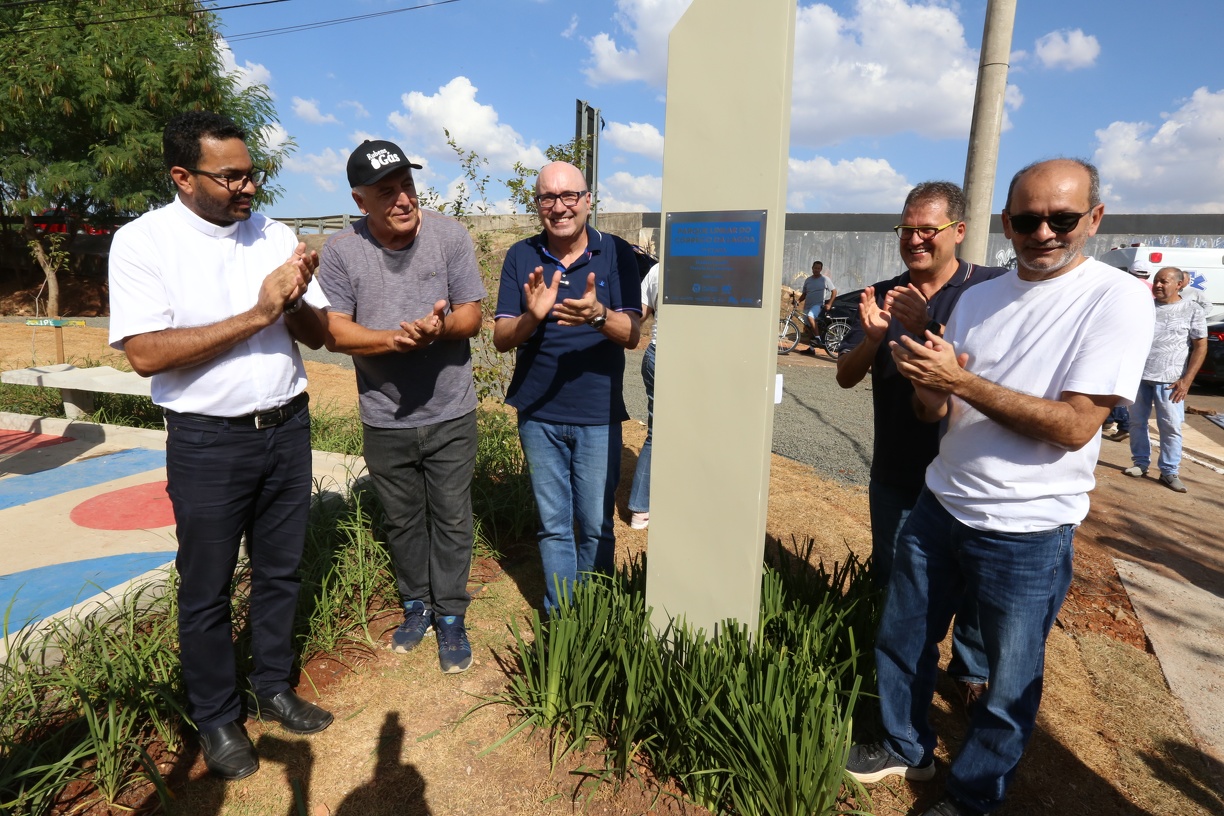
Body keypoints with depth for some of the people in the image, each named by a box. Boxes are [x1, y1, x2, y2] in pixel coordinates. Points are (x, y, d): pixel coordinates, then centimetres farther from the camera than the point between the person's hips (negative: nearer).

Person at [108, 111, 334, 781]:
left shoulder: (275, 236, 4)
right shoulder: (143, 241, -8)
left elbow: (317, 333, 6)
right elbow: (144, 354, -18)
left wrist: (295, 302, -16)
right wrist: (255, 316, -21)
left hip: (287, 427, 4)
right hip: (209, 442, -4)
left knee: (280, 570, 16)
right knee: (207, 589, 11)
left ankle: (273, 689, 37)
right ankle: (215, 719, 31)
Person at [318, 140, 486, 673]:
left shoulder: (450, 235, -7)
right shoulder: (341, 251, -7)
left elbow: (472, 317, -7)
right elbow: (335, 333, -10)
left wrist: (439, 327, -29)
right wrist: (394, 339, -27)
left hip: (450, 414, -1)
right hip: (384, 419, 1)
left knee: (451, 520, 9)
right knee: (401, 521, 17)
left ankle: (451, 616, 27)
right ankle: (416, 606, 39)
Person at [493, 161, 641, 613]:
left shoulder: (617, 254, -3)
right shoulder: (520, 257, 1)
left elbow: (631, 335, -10)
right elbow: (501, 338, -3)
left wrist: (598, 315, -32)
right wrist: (532, 316, -25)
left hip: (598, 414, -1)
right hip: (538, 413, 2)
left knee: (596, 526, 7)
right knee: (553, 526, 12)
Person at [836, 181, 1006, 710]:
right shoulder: (884, 295, 4)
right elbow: (845, 376, 0)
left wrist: (927, 327, -33)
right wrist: (871, 337, -20)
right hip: (895, 471, 4)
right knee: (892, 583, 17)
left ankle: (973, 672, 36)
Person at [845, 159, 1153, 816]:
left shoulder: (1117, 300, -11)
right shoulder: (978, 298, 5)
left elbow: (1075, 425, -20)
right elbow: (932, 410, 6)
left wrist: (961, 381, -23)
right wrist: (927, 384, -17)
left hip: (1027, 534, -5)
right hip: (940, 508, 5)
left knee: (1009, 686, 13)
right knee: (900, 642, 18)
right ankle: (906, 749, 43)